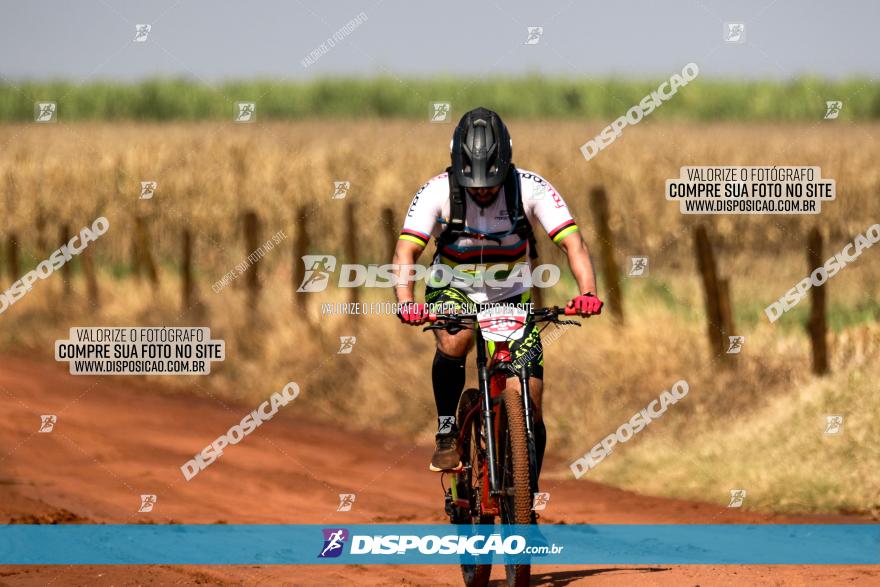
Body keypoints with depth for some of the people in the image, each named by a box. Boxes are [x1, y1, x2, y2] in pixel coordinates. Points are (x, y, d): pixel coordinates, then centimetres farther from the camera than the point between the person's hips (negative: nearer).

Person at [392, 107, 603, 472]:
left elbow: (572, 242, -28)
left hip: (510, 297, 1)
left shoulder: (530, 188, -22)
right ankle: (447, 436, -17)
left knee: (529, 410, -10)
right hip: (453, 291, -1)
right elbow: (406, 251, -29)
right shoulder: (438, 192, -22)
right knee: (454, 340, -36)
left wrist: (587, 292, -46)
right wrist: (406, 302, -48)